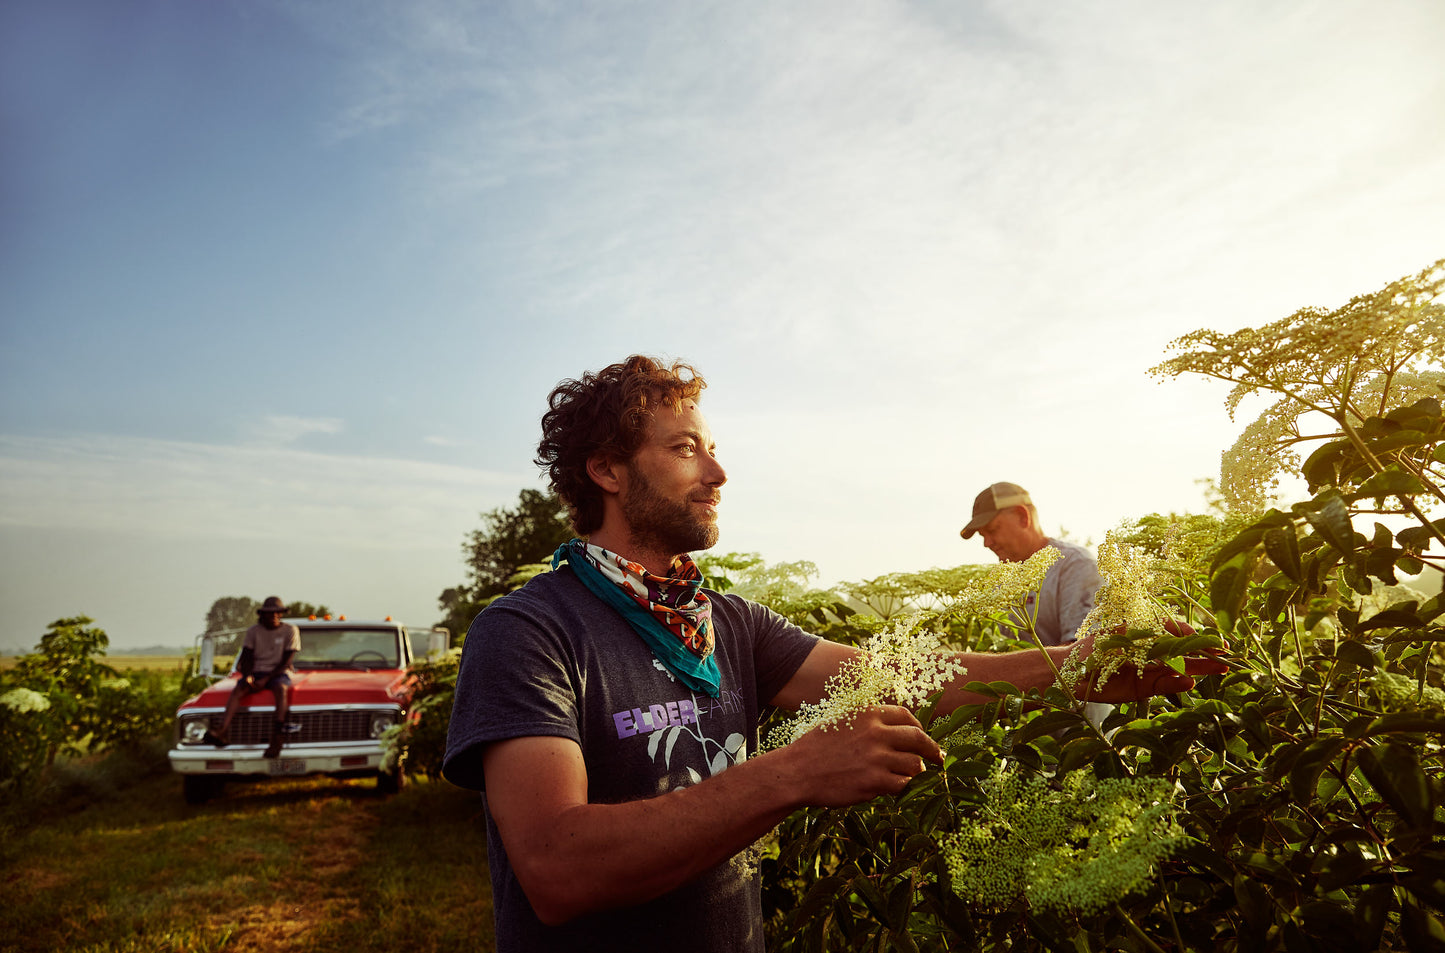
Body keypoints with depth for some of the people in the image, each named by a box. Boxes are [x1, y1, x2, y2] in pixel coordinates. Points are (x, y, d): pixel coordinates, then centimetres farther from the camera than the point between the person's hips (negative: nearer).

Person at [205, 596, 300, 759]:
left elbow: (286, 662, -5)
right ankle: (223, 732, -46)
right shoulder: (253, 631, 7)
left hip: (278, 673, -3)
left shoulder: (290, 630, -1)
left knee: (281, 689, -36)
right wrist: (247, 676, -17)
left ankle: (276, 740, -48)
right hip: (256, 672, 3)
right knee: (238, 689, -28)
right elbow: (247, 658, 4)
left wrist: (266, 679, -16)